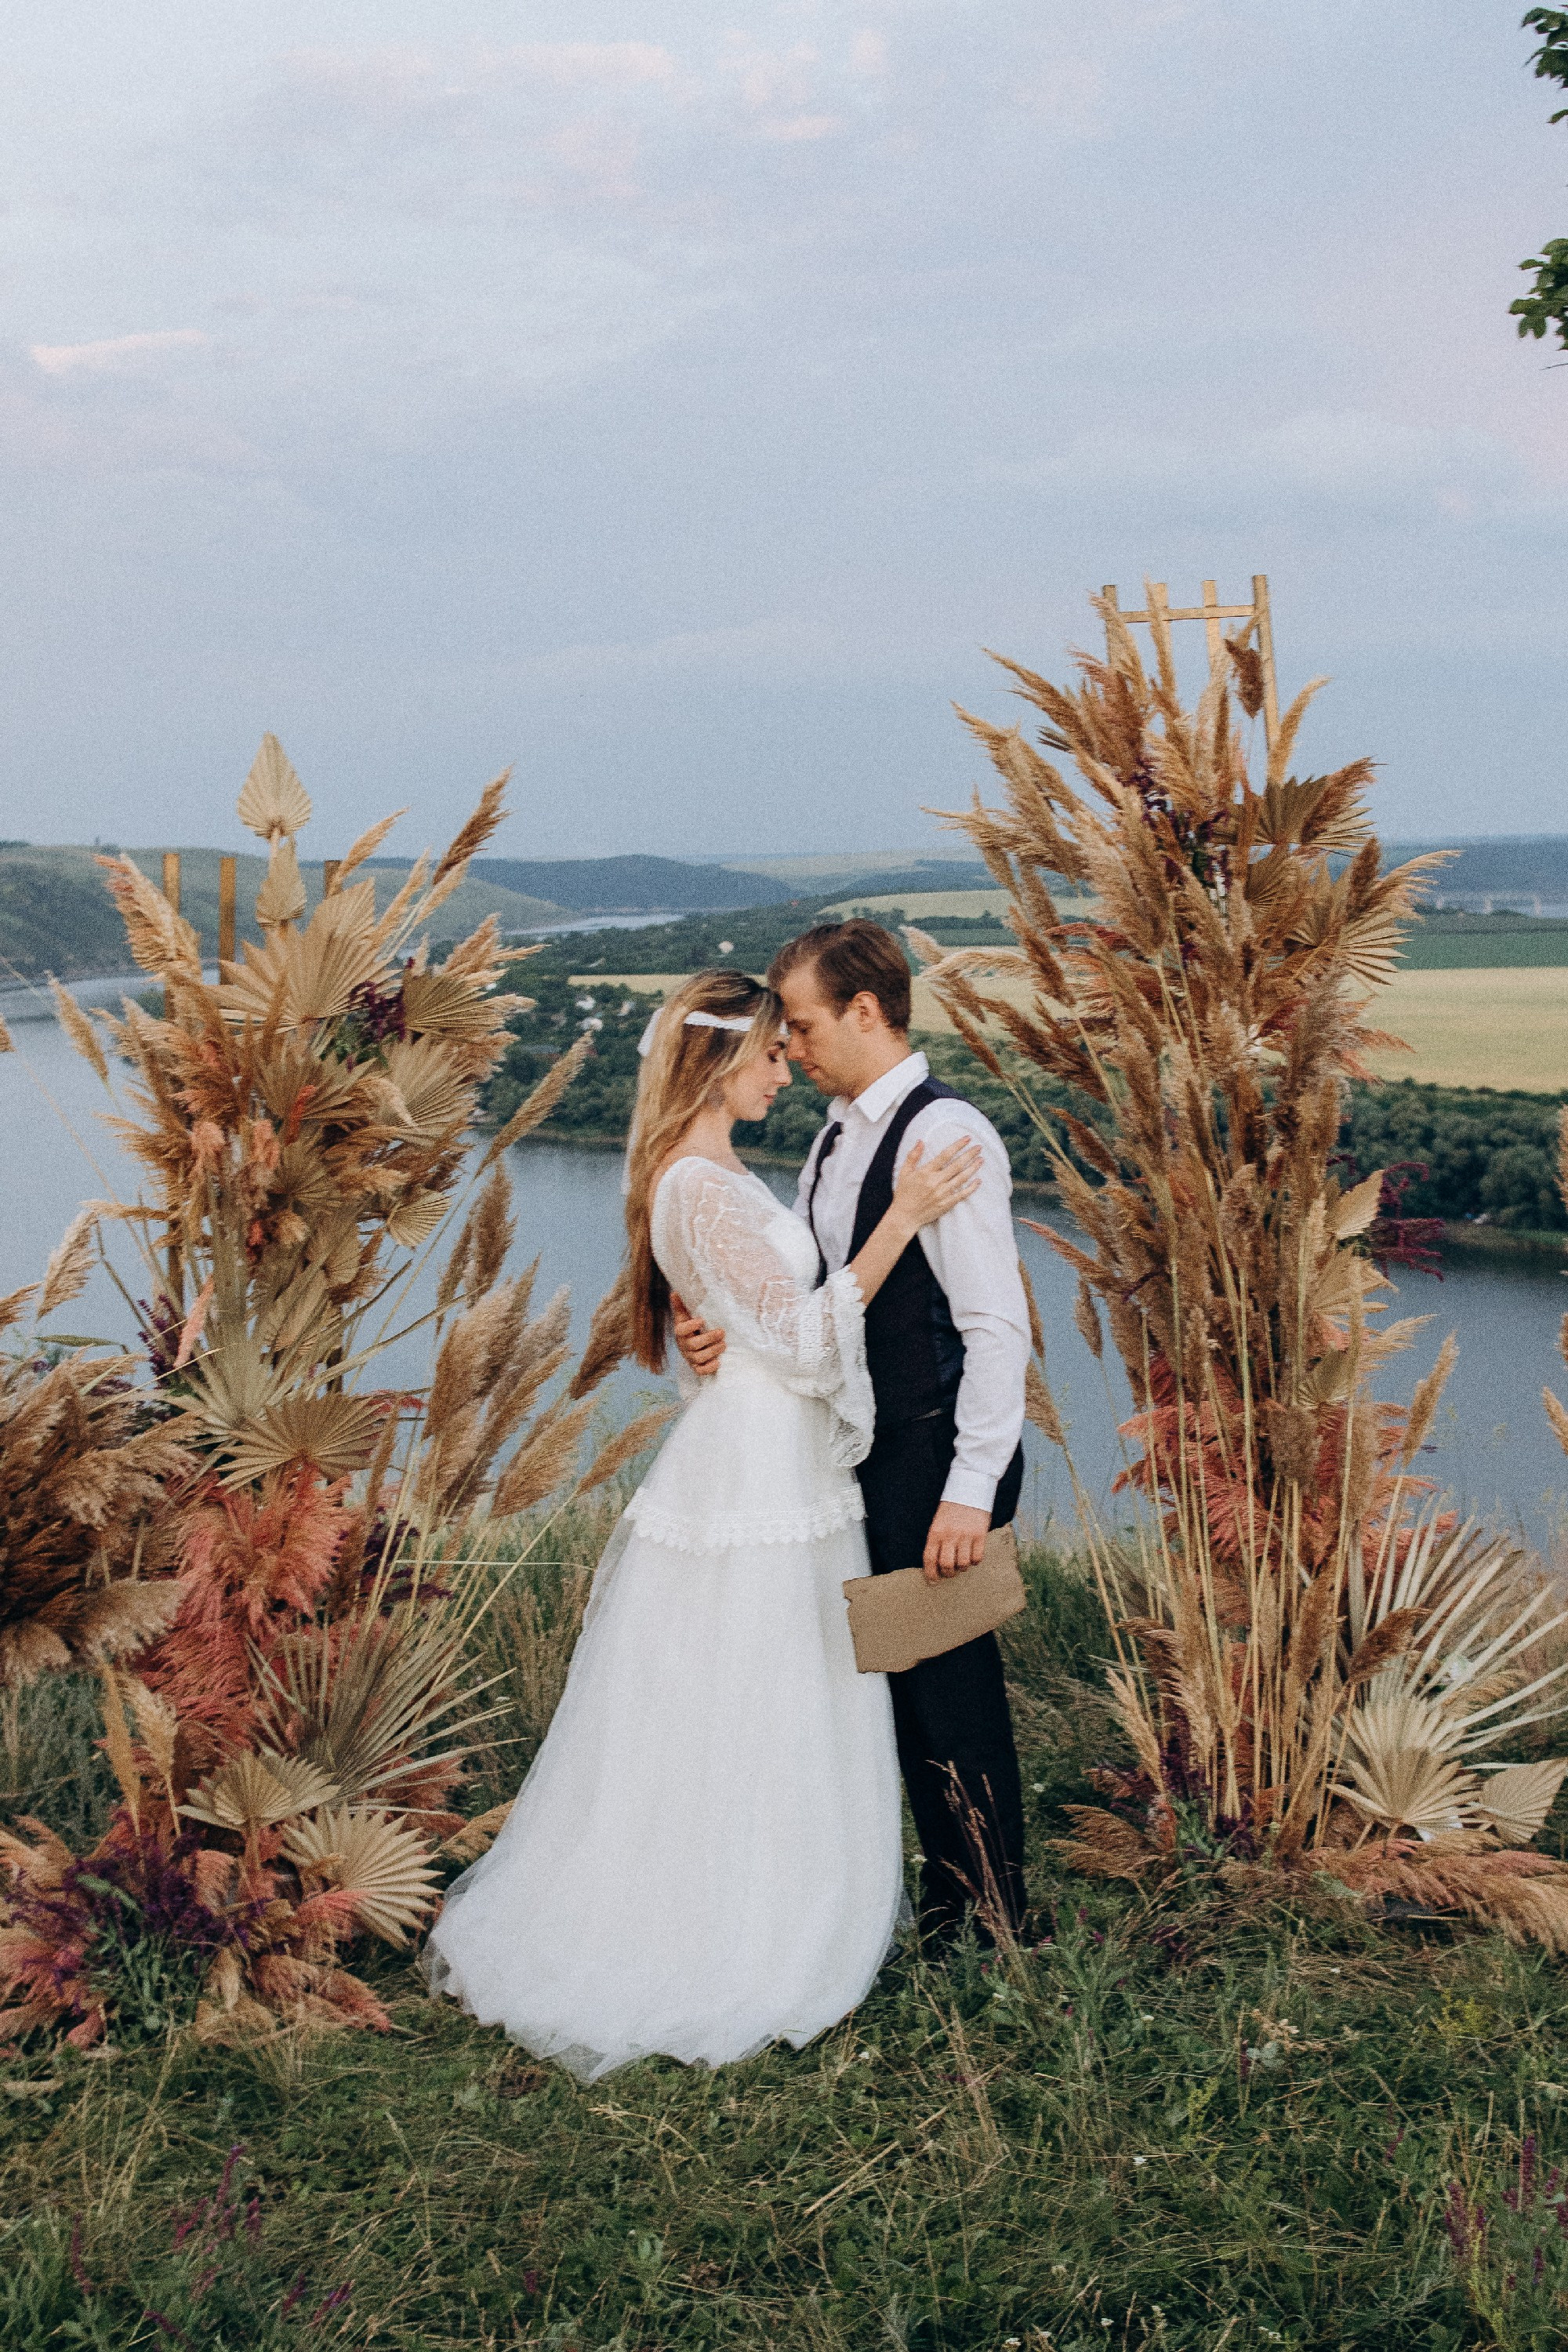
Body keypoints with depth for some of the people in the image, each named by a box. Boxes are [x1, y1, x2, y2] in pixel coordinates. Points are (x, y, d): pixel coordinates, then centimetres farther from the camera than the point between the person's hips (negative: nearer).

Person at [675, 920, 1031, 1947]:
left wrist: (971, 1488, -25)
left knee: (952, 1684, 3)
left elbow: (998, 1328, -22)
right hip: (867, 1450, 9)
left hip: (933, 1458, -9)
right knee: (906, 1676, 18)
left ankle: (998, 1927, 20)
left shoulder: (945, 1137, -19)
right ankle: (944, 1898, 34)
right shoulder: (841, 1132, 11)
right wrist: (724, 1325, -10)